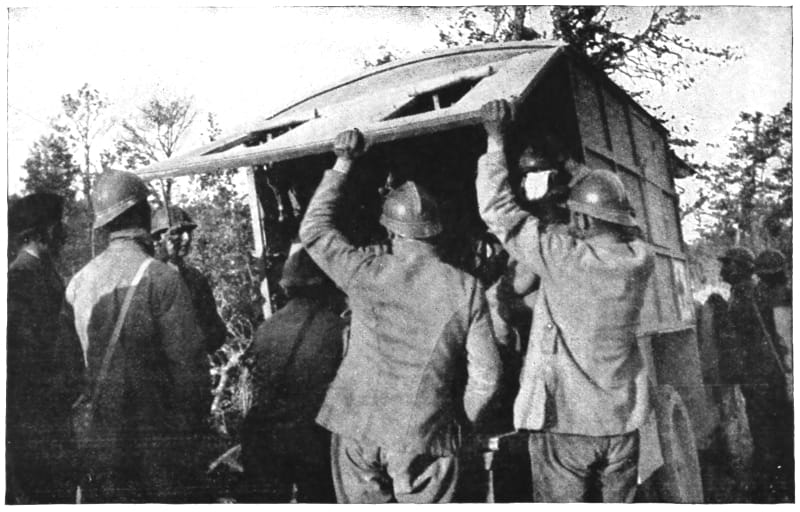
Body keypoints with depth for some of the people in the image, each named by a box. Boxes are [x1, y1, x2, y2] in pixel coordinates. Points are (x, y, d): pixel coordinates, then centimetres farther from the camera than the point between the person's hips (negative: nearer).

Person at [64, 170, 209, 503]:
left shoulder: (78, 282, 1)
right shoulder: (160, 277, -13)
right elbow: (188, 360, -14)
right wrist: (194, 420, -2)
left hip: (98, 442, 5)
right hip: (158, 436, -5)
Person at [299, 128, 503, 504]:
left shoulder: (367, 273, -8)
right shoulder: (466, 289, -8)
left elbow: (313, 230, 8)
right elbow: (486, 376, -6)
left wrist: (342, 165, 11)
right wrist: (460, 424, 10)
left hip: (357, 429, 1)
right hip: (425, 434, -1)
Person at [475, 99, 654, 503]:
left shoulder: (565, 257, -18)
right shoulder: (640, 259, -3)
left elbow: (498, 211, -14)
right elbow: (620, 231, 20)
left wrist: (495, 139, -6)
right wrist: (565, 171, 22)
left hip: (565, 419, -5)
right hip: (622, 421, 5)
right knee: (617, 504, 15)